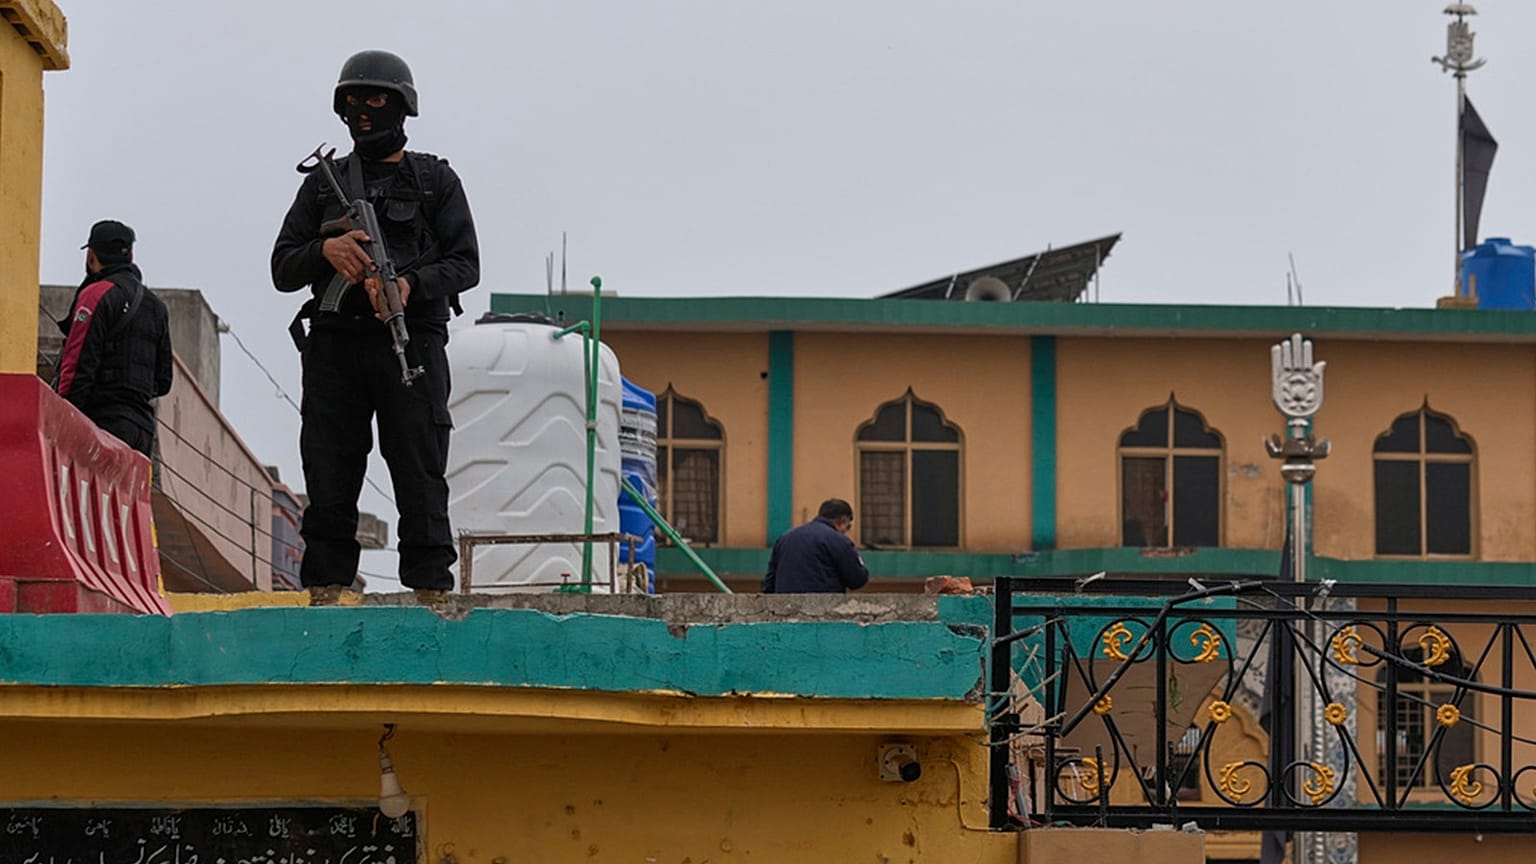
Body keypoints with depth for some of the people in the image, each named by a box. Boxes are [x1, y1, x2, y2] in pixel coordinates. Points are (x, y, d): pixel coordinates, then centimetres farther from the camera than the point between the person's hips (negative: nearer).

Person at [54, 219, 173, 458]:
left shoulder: (96, 295, -4)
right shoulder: (156, 306, 21)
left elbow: (79, 366, -11)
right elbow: (163, 379, 22)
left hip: (104, 421, -7)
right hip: (143, 426, 7)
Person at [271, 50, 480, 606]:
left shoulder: (436, 180, 11)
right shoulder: (323, 183, 17)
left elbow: (465, 263, 4)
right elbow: (283, 270, 13)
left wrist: (412, 284, -15)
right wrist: (326, 251, -8)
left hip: (410, 346, -2)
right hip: (335, 347, 2)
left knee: (420, 481, -6)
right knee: (328, 483, -1)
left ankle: (430, 598, -7)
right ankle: (324, 597, 1)